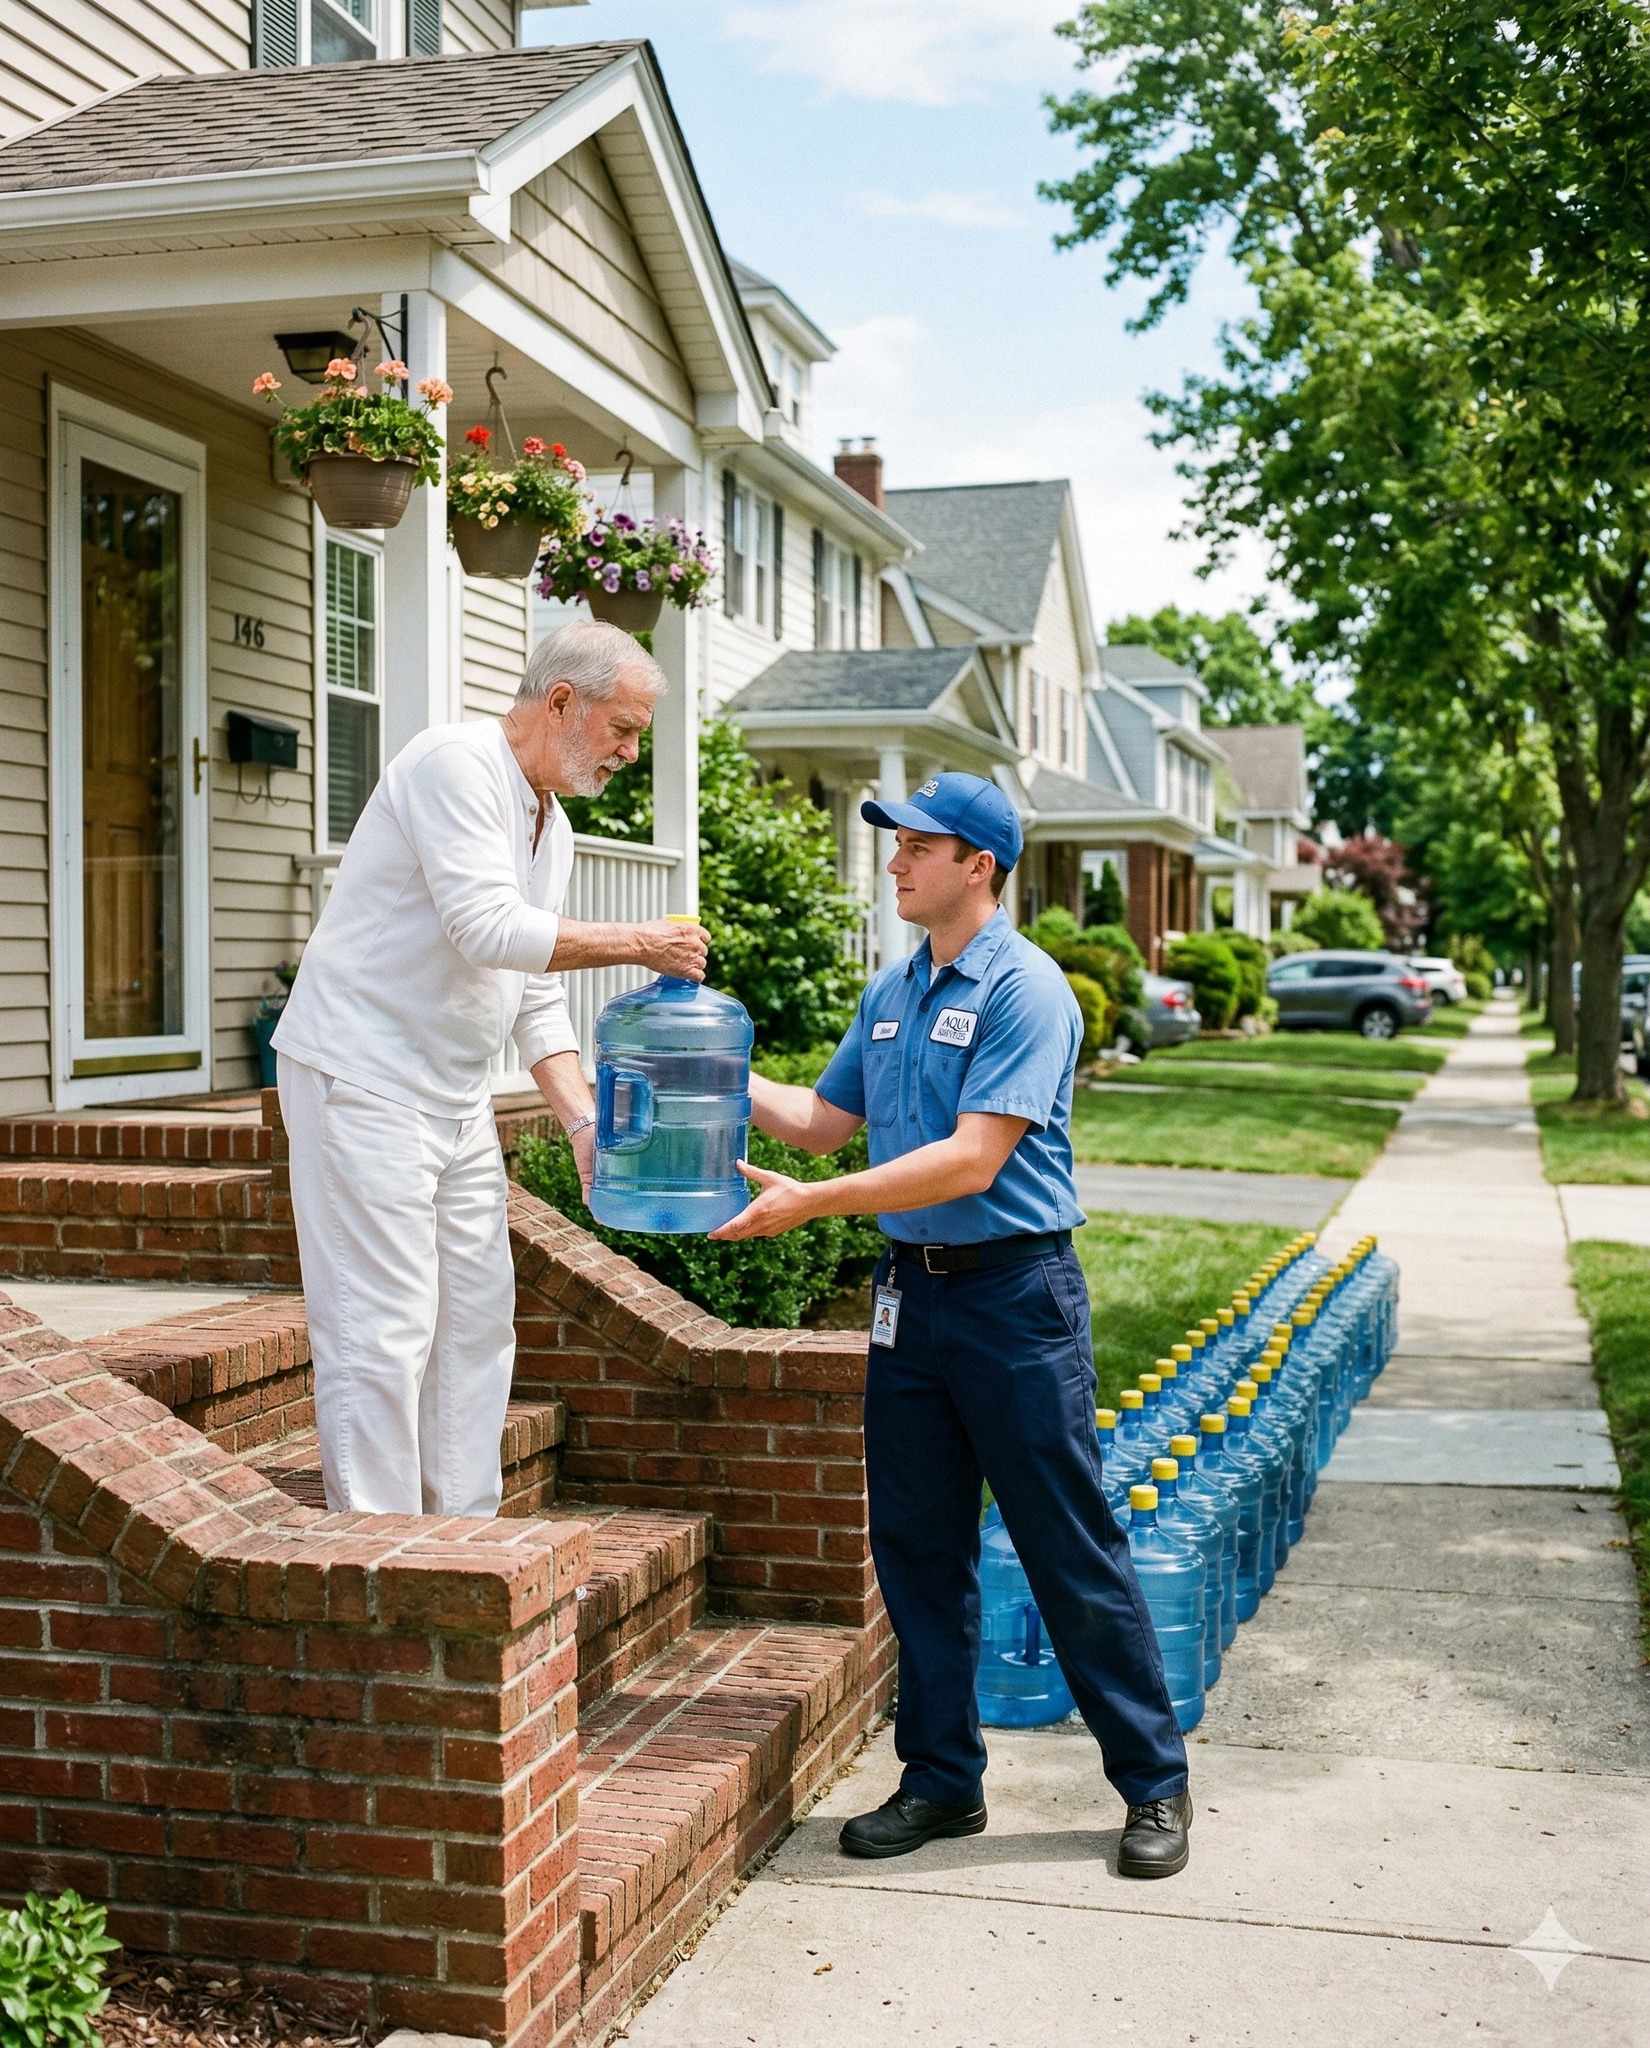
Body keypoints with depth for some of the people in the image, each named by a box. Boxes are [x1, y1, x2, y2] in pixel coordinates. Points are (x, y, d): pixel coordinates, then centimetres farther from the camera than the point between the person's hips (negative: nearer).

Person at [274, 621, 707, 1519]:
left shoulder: (551, 823, 15)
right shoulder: (455, 763, -14)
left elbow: (536, 996, 14)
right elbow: (492, 930, -25)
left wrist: (582, 1119, 3)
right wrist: (638, 943, -16)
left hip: (458, 1097, 10)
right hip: (363, 1079, -10)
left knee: (478, 1317, 11)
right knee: (383, 1329, -9)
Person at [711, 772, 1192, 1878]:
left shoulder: (1026, 990, -13)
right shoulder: (892, 991, 12)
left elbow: (971, 1161, -20)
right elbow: (826, 1118, 20)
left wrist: (809, 1202, -21)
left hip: (1017, 1294, -7)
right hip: (911, 1290, 7)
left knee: (1072, 1550, 0)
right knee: (918, 1547, 10)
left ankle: (1156, 1784, 14)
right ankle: (944, 1777, 23)